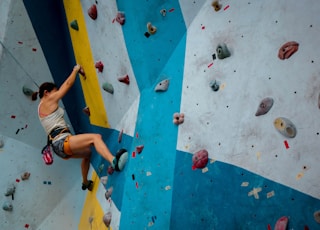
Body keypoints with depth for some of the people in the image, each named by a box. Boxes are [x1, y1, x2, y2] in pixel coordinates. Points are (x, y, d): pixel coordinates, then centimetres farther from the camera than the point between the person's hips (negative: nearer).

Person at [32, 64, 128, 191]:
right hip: (62, 142, -11)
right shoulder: (48, 100, -1)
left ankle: (85, 183, 46)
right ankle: (114, 162, -53)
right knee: (95, 137, -26)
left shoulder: (42, 107, 22)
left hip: (59, 146, 11)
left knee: (87, 152, 33)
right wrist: (76, 70, 16)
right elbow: (68, 84, 3)